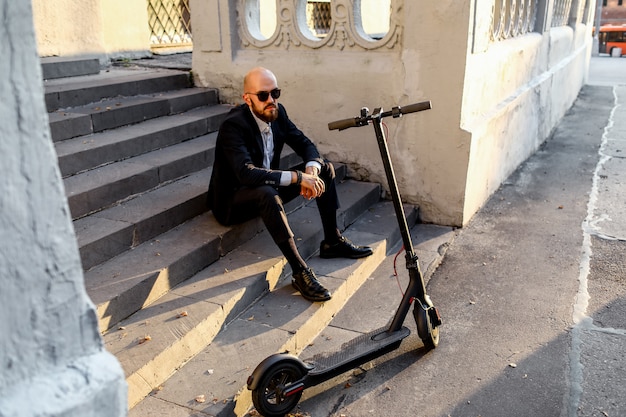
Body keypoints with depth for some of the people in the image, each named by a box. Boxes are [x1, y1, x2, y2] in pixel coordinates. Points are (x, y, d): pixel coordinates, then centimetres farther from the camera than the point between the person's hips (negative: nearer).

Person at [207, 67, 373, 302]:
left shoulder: (277, 112, -4)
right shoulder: (233, 126, -26)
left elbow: (305, 145, 2)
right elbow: (246, 173, -39)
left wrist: (311, 170, -21)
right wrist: (298, 177, -40)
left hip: (267, 189, 8)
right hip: (232, 202, -8)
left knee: (325, 168, 0)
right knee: (267, 192, -41)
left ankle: (332, 241, 7)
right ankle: (299, 272, -35)